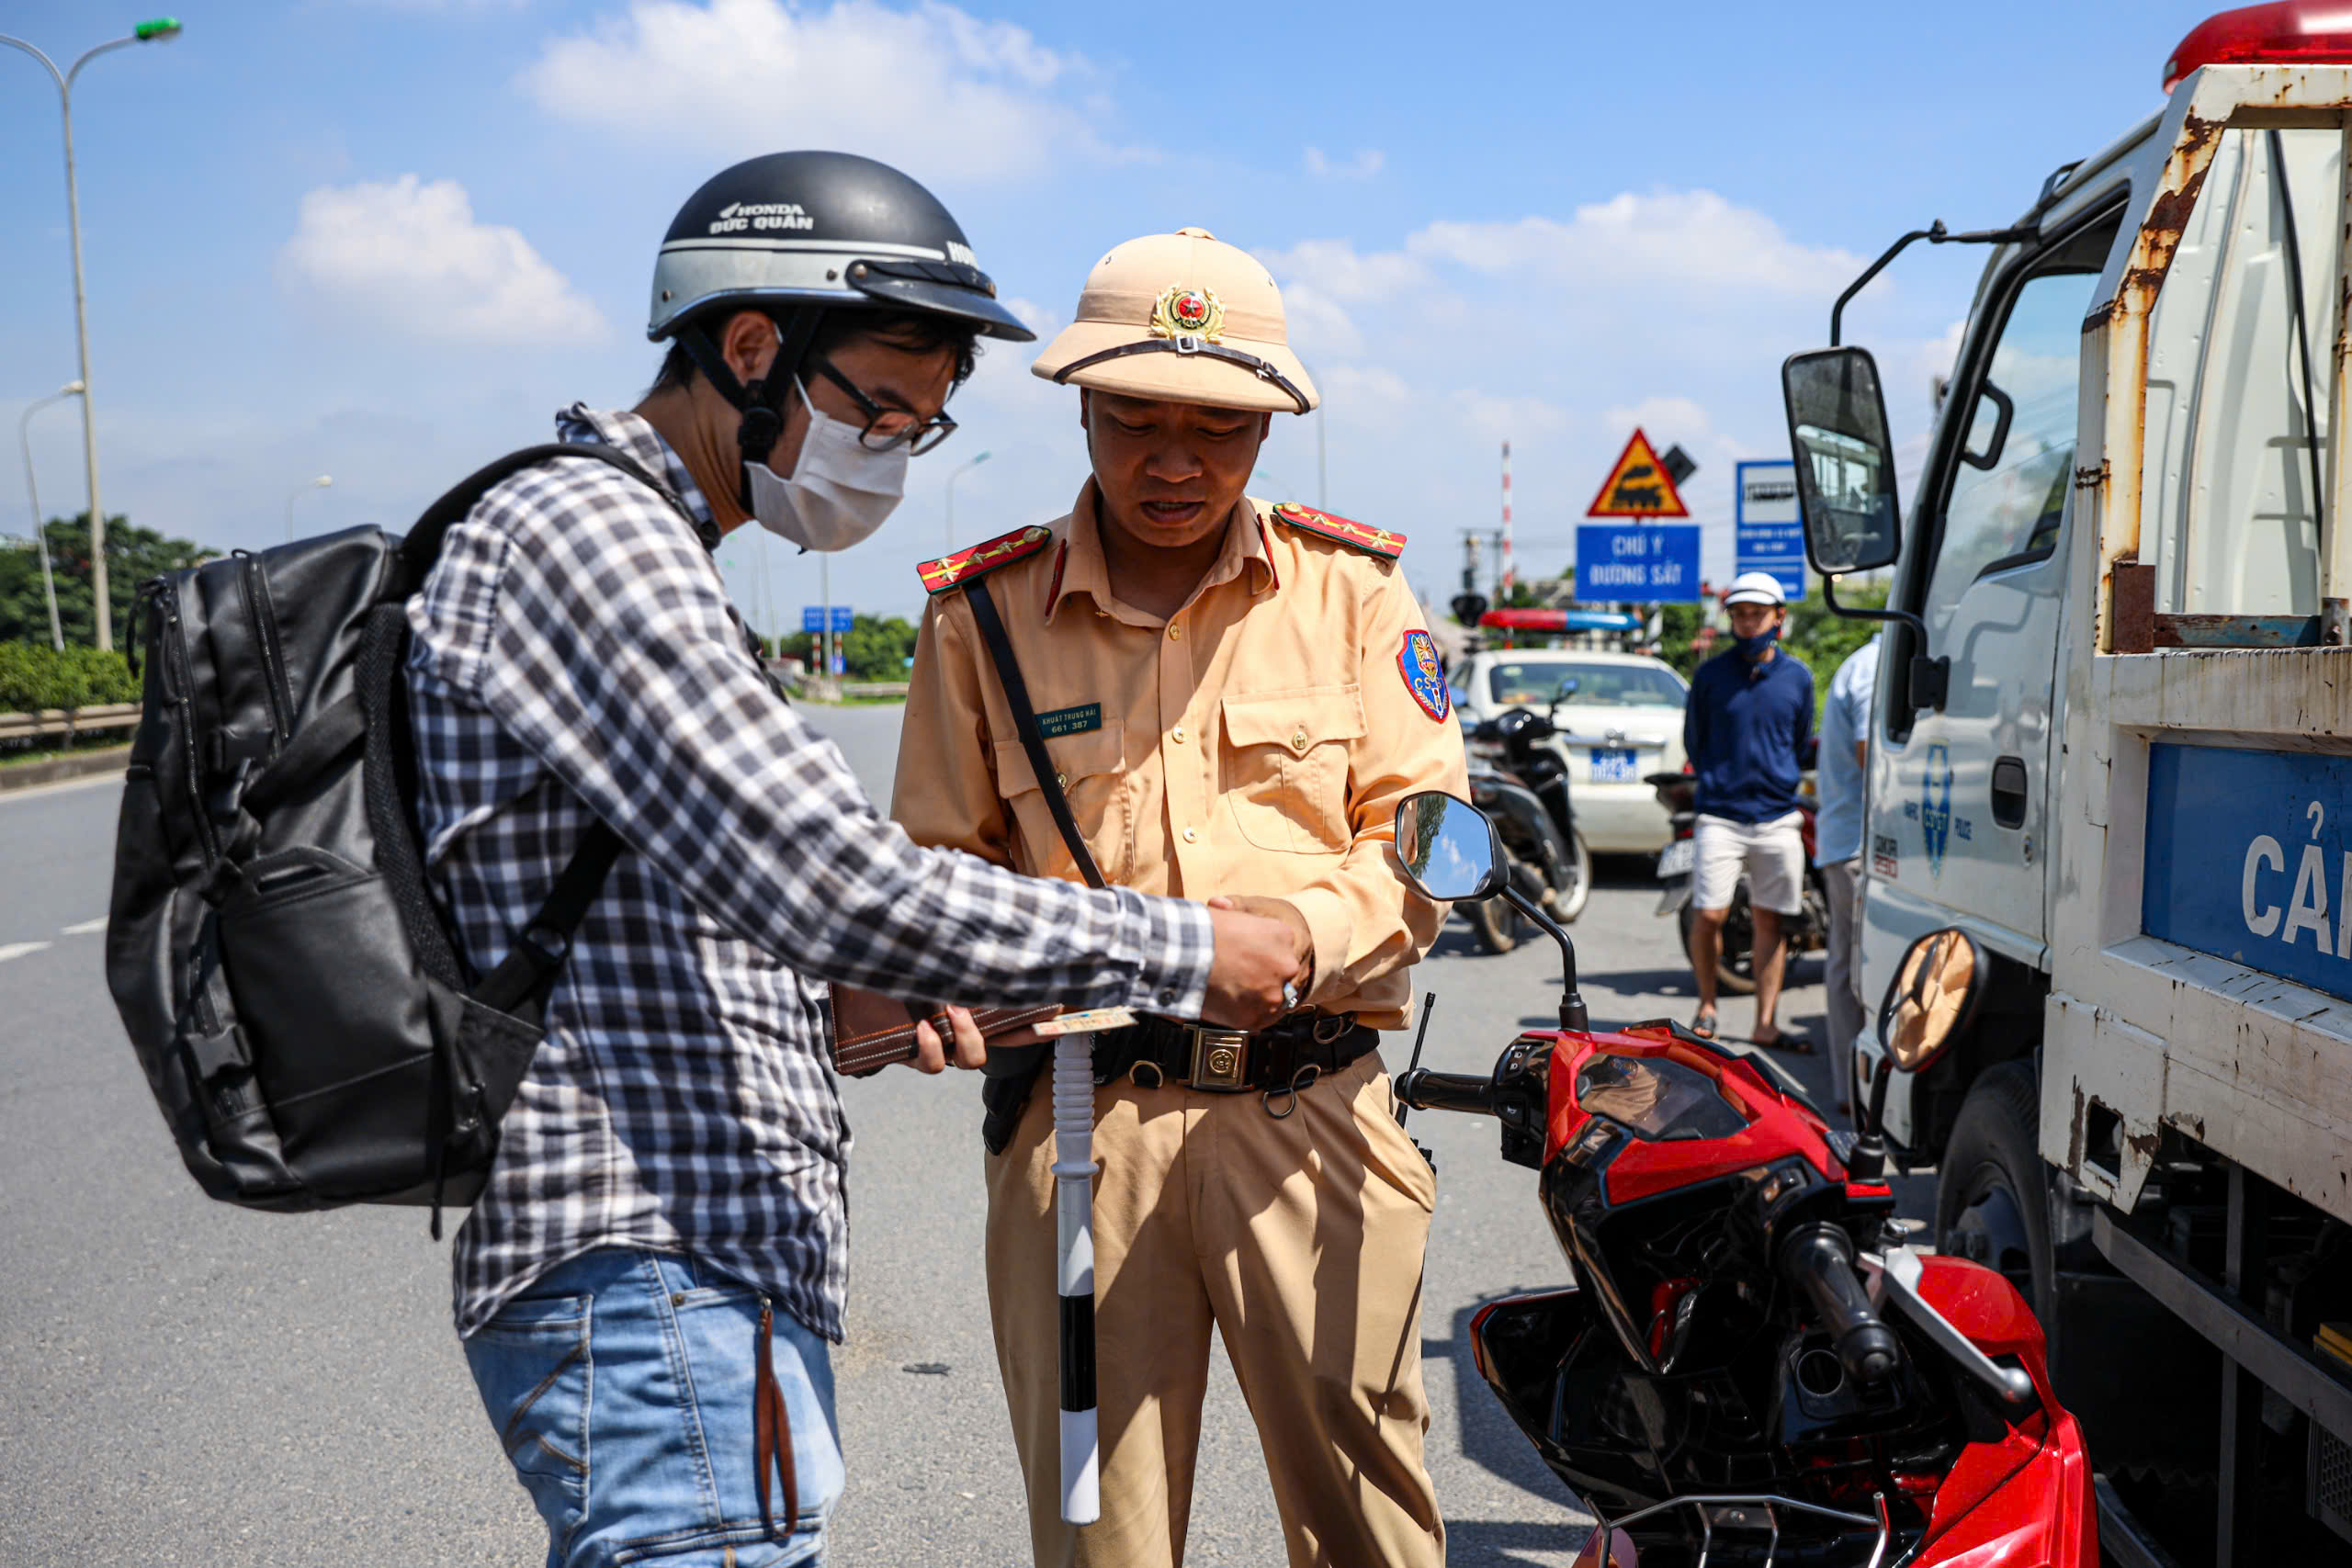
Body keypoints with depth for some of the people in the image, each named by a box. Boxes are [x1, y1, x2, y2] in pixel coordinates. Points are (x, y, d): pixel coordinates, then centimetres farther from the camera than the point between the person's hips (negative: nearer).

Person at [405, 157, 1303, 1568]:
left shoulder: (647, 556, 20)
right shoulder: (584, 530, -14)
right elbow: (835, 884, -23)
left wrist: (902, 999, 10)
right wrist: (1177, 951, -14)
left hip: (707, 1266, 11)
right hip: (655, 1288, -11)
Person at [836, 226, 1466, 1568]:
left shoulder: (1351, 587, 8)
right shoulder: (985, 612, 8)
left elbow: (1428, 830, 5)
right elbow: (943, 860, 11)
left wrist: (1302, 933, -15)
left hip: (1310, 1105, 0)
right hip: (1078, 1116, 0)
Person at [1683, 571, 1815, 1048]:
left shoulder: (1797, 677, 8)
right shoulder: (1710, 675, 2)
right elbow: (1693, 741, 12)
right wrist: (1718, 781, 10)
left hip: (1778, 820, 2)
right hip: (1719, 817, -2)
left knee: (1770, 921, 4)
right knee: (1708, 915, -8)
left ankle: (1765, 1025, 11)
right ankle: (1706, 1005, 14)